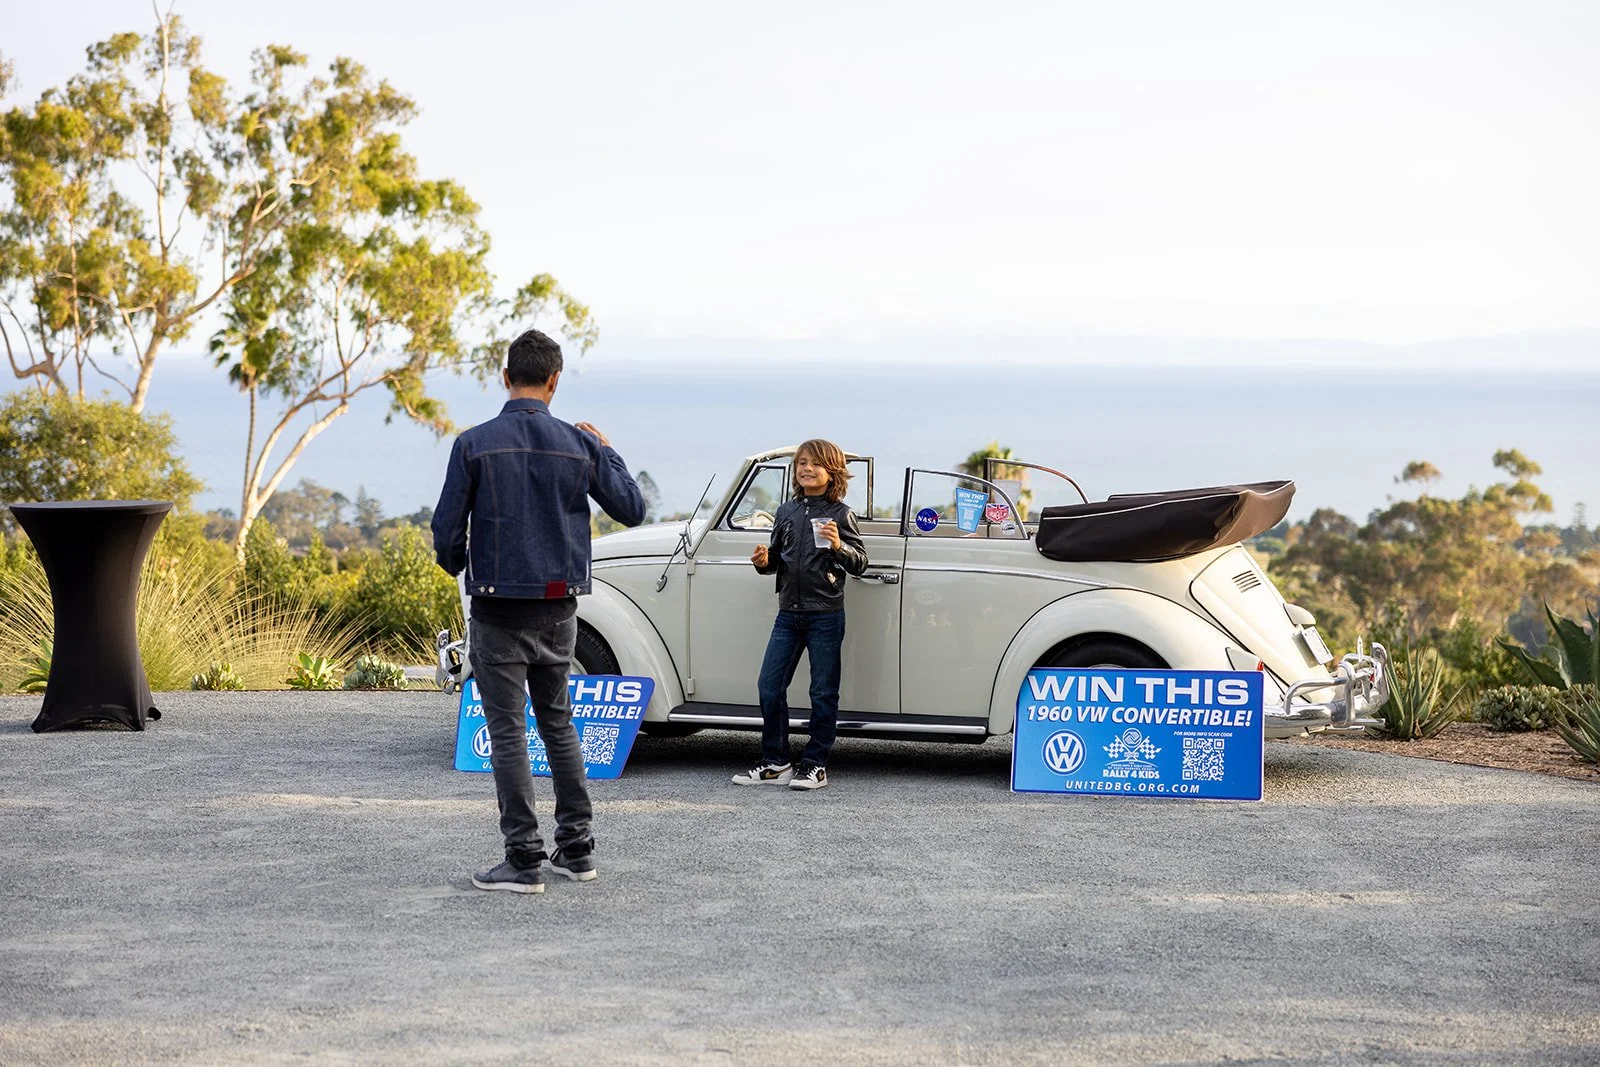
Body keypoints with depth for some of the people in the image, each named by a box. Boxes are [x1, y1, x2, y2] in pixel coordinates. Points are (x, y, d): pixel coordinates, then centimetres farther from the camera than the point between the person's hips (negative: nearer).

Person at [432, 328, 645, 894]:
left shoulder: (474, 444, -9)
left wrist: (457, 565, 14)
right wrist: (607, 452, 20)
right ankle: (576, 848, 19)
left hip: (499, 608, -3)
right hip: (558, 608, 4)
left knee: (508, 730, 1)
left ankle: (524, 860, 1)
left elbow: (446, 528, -8)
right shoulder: (579, 445, -1)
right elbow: (632, 510, 6)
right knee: (558, 720, 18)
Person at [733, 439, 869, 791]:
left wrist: (839, 546, -23)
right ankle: (775, 763, 11)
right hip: (789, 613, 5)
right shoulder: (786, 512, 10)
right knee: (770, 686, 3)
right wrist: (764, 561, -3)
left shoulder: (840, 513, -3)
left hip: (825, 615, -5)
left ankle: (815, 765, 9)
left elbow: (859, 563, -5)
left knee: (823, 692, 2)